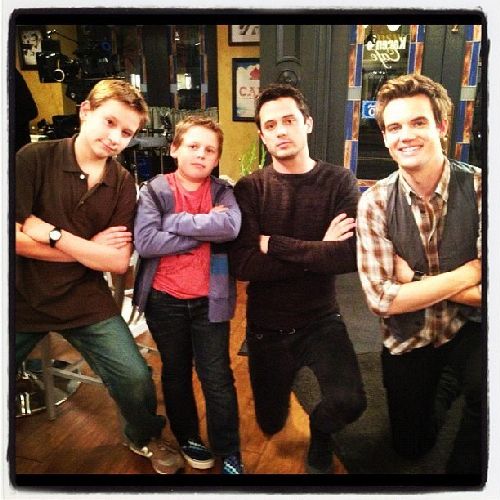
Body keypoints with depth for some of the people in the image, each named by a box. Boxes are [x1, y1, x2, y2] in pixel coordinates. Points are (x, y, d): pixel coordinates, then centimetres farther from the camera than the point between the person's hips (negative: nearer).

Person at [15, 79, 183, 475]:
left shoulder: (123, 184, -2)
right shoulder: (35, 158, -11)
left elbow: (119, 262, -8)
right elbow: (16, 237, -17)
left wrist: (54, 235, -15)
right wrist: (90, 248, -12)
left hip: (86, 301, 2)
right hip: (22, 298, -1)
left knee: (136, 379, -4)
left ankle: (144, 438, 29)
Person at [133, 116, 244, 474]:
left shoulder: (222, 192, -1)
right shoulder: (154, 191, -5)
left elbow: (231, 226, -22)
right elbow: (145, 242, -20)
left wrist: (174, 221, -21)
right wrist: (205, 231, -19)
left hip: (209, 300, 0)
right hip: (164, 300, 1)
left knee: (217, 378, 6)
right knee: (176, 373, 18)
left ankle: (230, 454, 24)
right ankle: (188, 438, 40)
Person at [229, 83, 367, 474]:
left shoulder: (339, 182, -9)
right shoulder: (249, 189, -9)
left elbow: (352, 255, -24)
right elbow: (243, 265, -21)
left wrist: (274, 244, -22)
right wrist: (318, 251, -21)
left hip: (321, 320, -1)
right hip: (267, 325, 1)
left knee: (349, 403, -25)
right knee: (271, 426, 17)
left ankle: (320, 433, 13)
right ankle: (288, 377, 52)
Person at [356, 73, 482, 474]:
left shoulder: (479, 188, -18)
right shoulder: (375, 202, -14)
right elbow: (382, 299, -19)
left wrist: (413, 280, -22)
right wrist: (465, 276, -20)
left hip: (470, 331, -2)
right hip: (407, 340, 2)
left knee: (485, 391, -35)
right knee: (411, 446, 18)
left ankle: (465, 466, 0)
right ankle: (444, 386, 49)